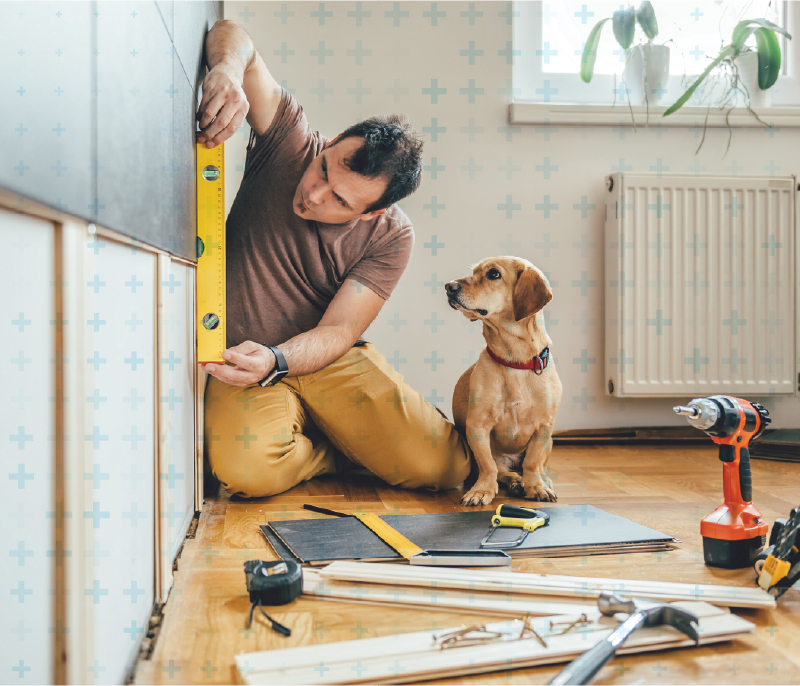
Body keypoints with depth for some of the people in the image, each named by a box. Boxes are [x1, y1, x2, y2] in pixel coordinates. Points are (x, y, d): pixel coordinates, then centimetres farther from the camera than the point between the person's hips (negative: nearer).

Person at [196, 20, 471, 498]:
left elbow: (338, 331, -15)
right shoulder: (291, 141, -12)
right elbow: (235, 37, -15)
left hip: (329, 360, 0)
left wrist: (274, 361, -35)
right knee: (246, 470, -32)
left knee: (445, 466, -18)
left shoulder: (390, 237, -12)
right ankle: (340, 454, 3)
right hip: (245, 360, 1)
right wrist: (228, 70, -39)